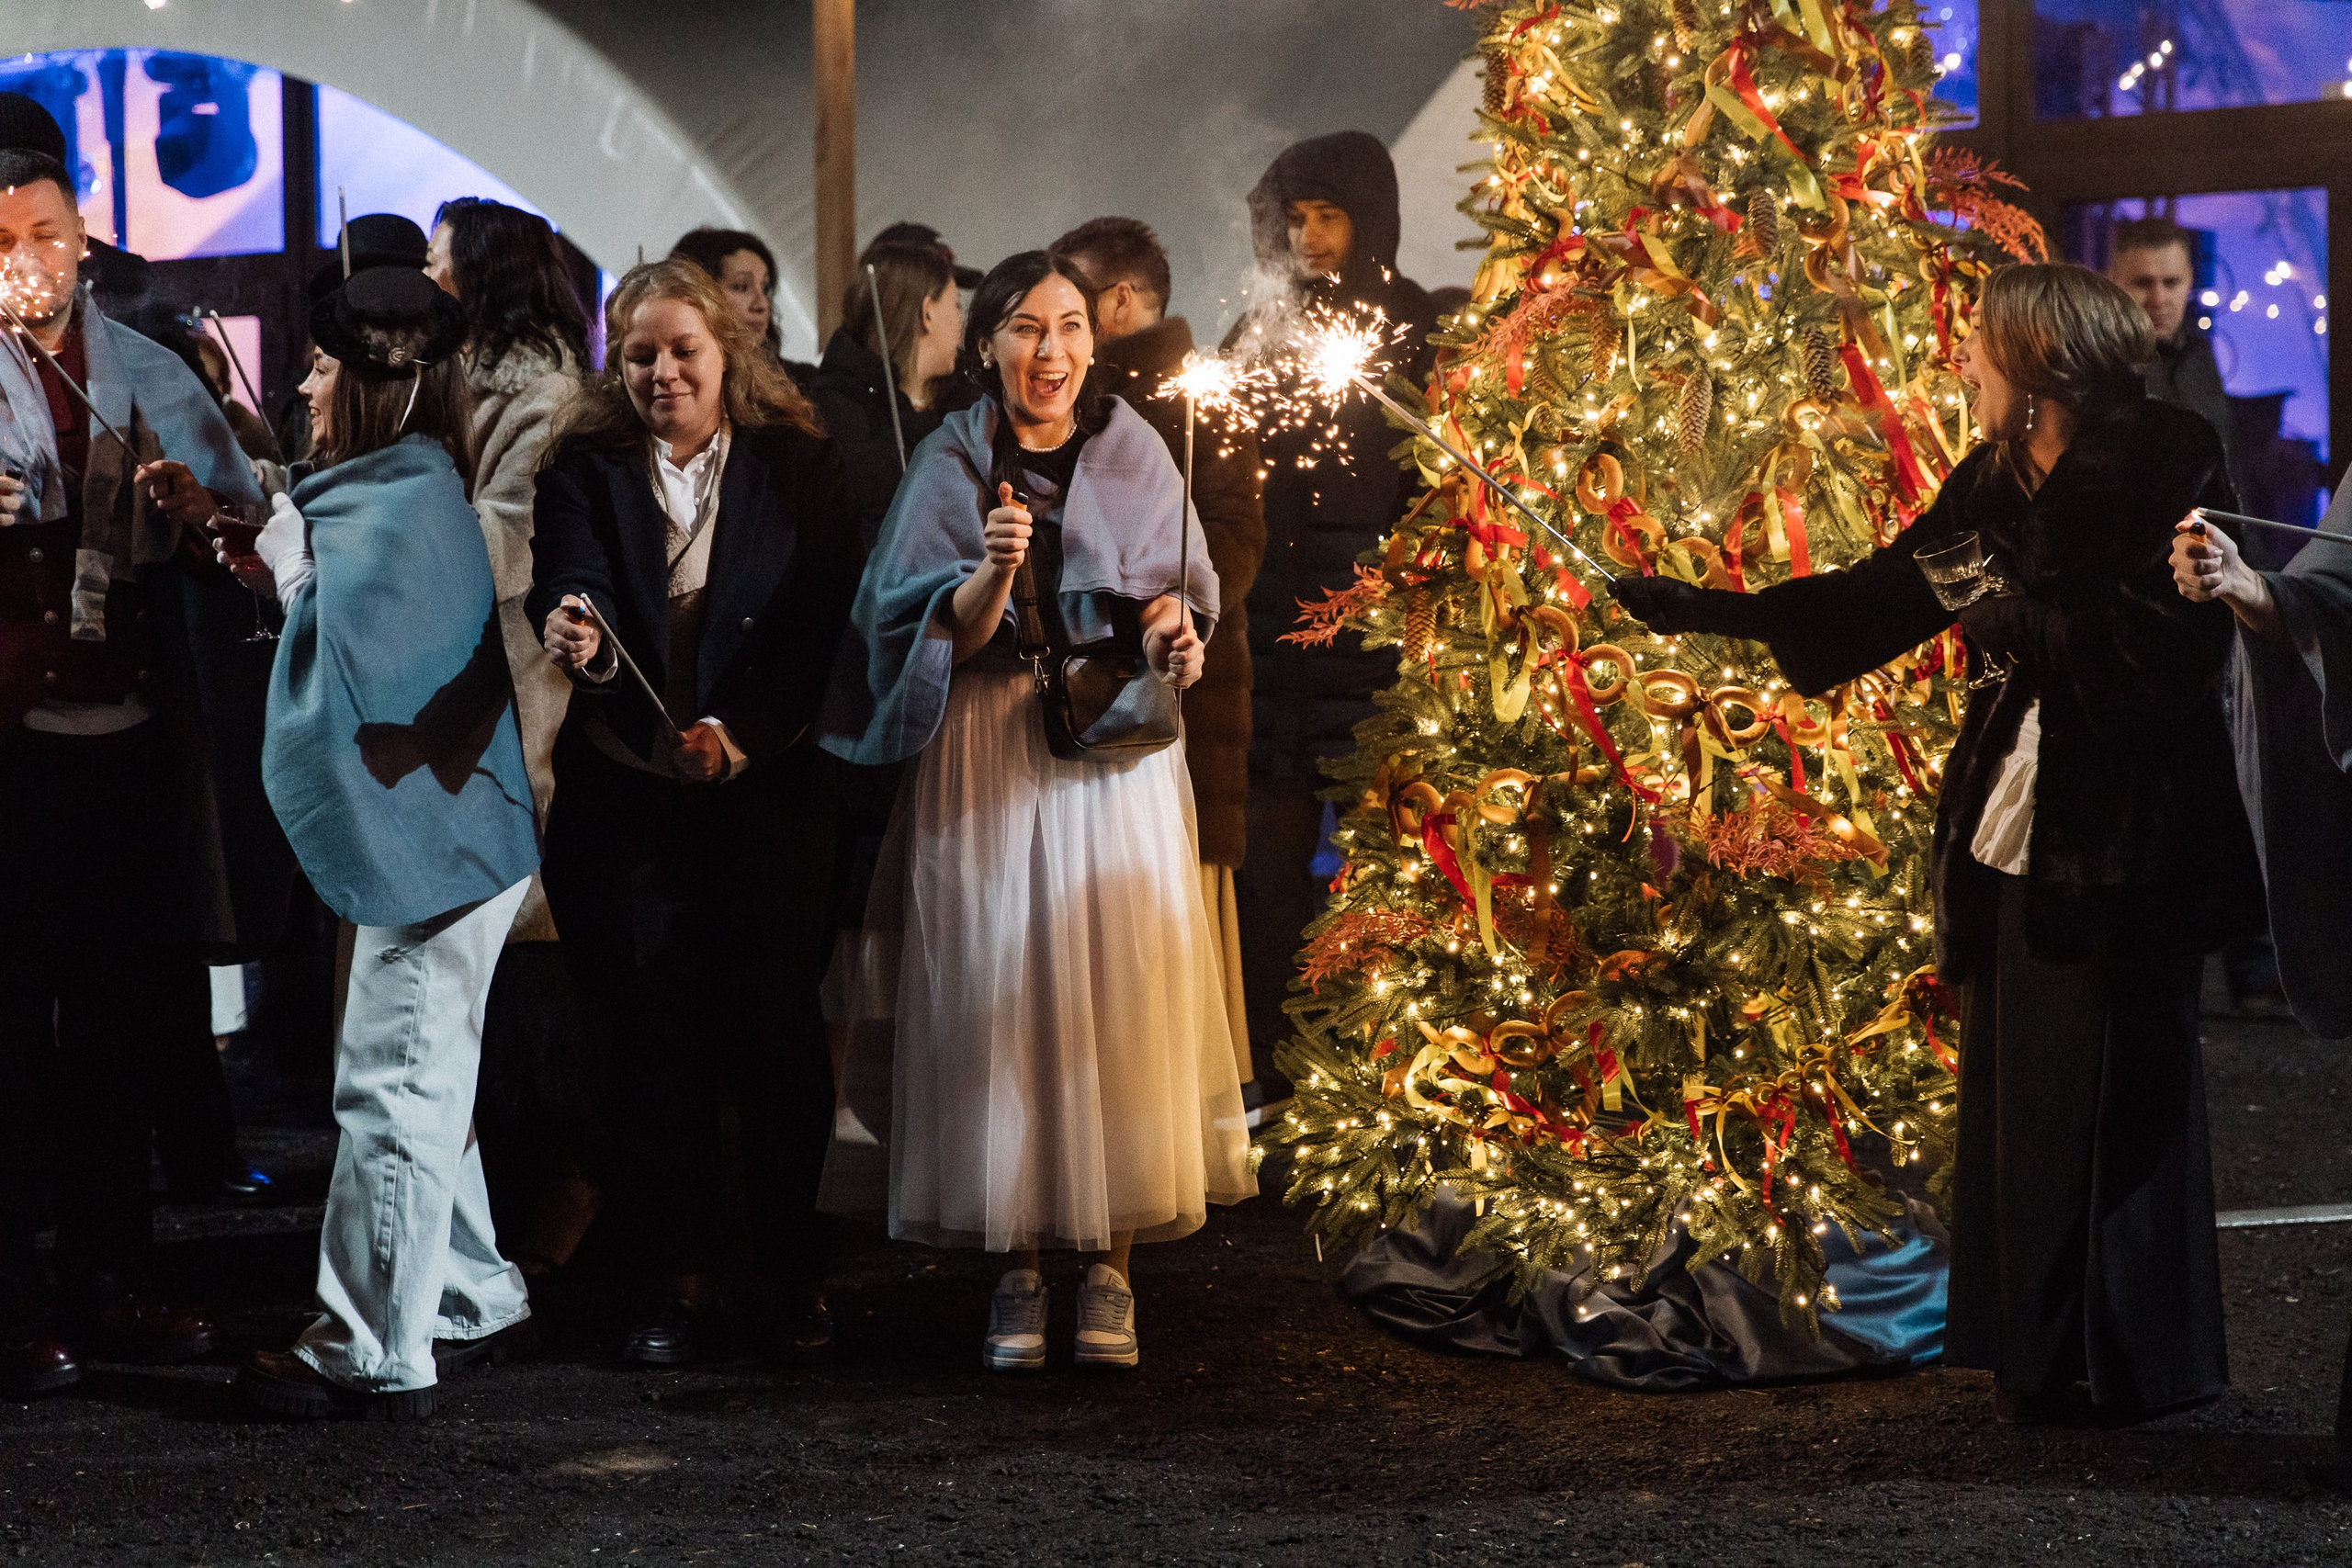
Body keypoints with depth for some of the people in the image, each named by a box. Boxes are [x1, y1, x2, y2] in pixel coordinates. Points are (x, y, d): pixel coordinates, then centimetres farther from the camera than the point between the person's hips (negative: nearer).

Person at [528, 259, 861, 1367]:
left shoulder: (799, 465, 4)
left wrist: (740, 726, -15)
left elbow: (822, 620, -2)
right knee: (650, 1036, 1)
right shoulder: (586, 468, 6)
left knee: (777, 1027, -2)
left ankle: (794, 1274, 11)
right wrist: (572, 631, -34)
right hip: (625, 792, 1)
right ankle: (671, 1283, 9)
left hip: (768, 785, -1)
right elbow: (567, 582, -10)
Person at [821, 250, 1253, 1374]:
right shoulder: (953, 467, 4)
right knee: (1001, 998, -4)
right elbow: (939, 639, -2)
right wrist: (993, 573, -21)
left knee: (1117, 996, -6)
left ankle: (1109, 1263, 1)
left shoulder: (1132, 455, 8)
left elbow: (1166, 597, 9)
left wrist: (1170, 641, -13)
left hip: (1115, 752, 1)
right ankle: (1018, 1271, 2)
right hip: (988, 763, -1)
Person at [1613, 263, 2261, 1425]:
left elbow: (2167, 636, -17)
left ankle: (2138, 1364, 10)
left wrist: (2008, 618, -15)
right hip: (2014, 835, 7)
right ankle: (2039, 1358, 17)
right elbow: (1881, 595, 18)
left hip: (2117, 838, -7)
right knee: (2012, 1097, 8)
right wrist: (1709, 611, 17)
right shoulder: (1999, 479, 12)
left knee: (2108, 1099, -2)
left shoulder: (2168, 459, -9)